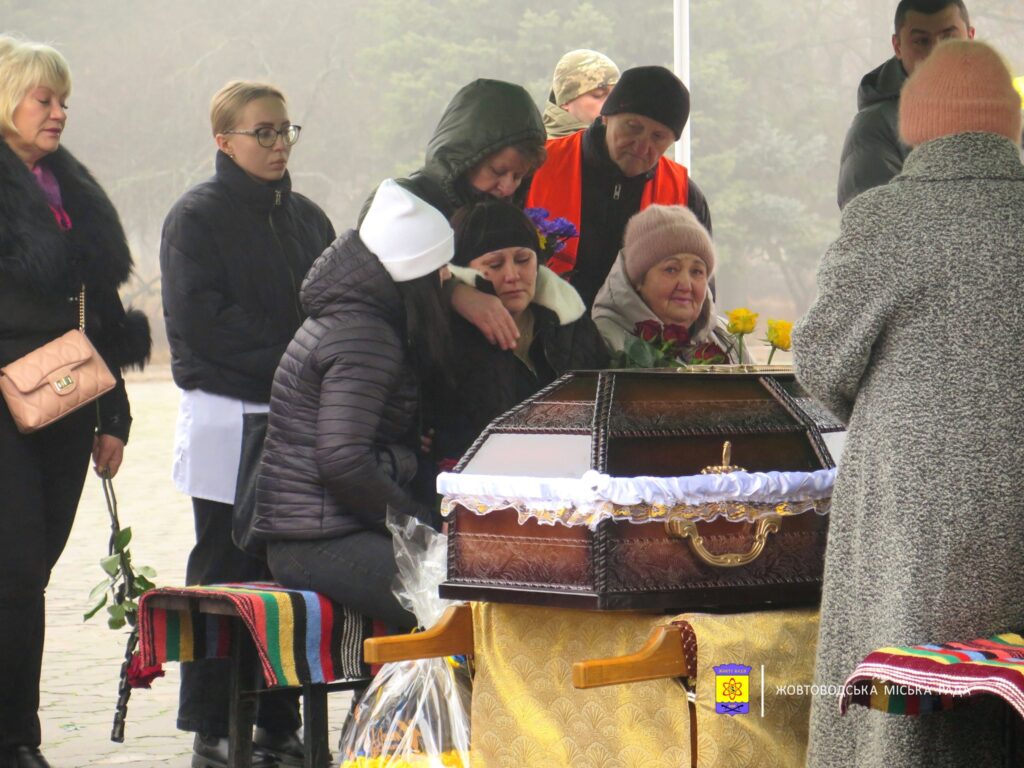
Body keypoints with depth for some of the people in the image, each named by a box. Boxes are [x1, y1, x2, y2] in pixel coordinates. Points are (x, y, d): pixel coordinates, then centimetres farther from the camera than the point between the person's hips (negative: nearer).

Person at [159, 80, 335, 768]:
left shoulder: (307, 218, 16)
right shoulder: (198, 217, -2)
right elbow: (201, 319, -12)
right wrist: (293, 358, -16)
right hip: (227, 416, -5)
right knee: (226, 575, -2)